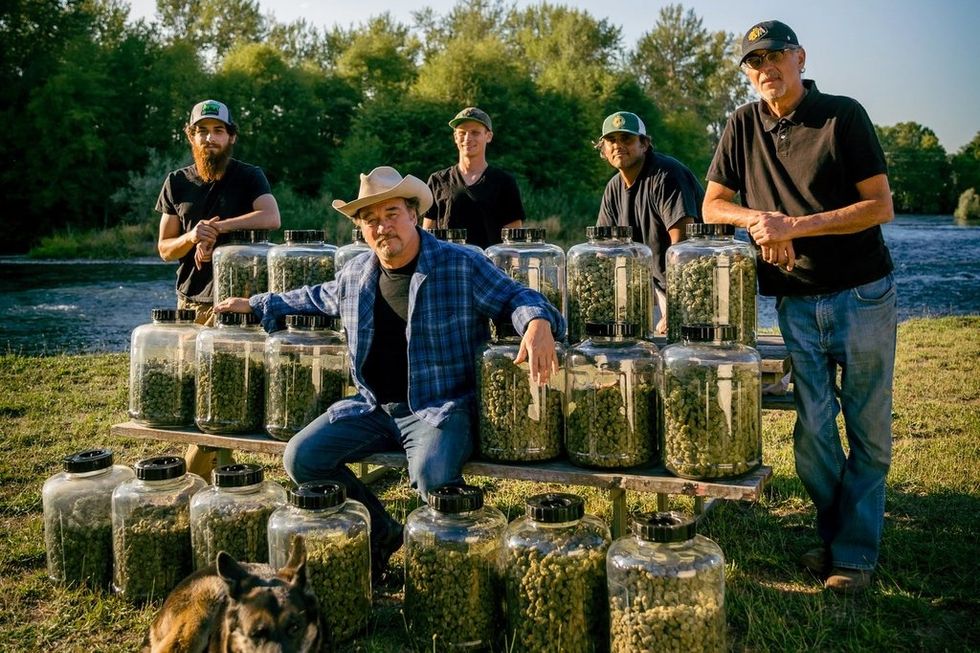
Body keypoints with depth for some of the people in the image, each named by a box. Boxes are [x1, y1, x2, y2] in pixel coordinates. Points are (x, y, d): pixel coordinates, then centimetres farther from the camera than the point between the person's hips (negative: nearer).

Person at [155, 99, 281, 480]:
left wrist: (217, 227, -19)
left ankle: (194, 479, 4)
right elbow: (164, 249, 10)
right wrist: (191, 238, -11)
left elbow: (271, 217, -18)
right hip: (190, 301, 4)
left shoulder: (248, 177, 2)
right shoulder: (177, 183, 11)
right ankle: (220, 469, 18)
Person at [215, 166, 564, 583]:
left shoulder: (461, 266, -6)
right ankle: (380, 535, 11)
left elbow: (517, 297, -6)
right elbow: (318, 298, 31)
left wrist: (538, 323, -29)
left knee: (433, 476, -35)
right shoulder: (355, 274, 11)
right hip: (373, 407, 6)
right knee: (301, 458, -9)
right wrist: (256, 304, 30)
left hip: (439, 408, -6)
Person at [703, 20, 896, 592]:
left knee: (868, 430, 3)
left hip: (862, 295, -3)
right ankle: (833, 535, 24)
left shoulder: (844, 116, -7)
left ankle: (856, 552, 15)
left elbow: (880, 207, -11)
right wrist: (759, 219, -14)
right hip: (796, 303, 3)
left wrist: (795, 226, -20)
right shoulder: (744, 126, 5)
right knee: (812, 429, 6)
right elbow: (712, 206, 7)